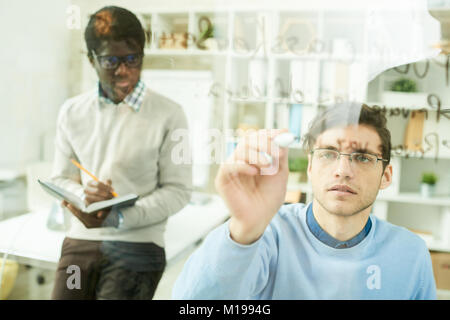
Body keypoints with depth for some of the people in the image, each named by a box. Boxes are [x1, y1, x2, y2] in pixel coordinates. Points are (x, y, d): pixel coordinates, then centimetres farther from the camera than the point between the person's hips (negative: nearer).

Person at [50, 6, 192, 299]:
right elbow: (61, 178, 12)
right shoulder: (72, 113, 7)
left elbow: (178, 190, -7)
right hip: (79, 242, 4)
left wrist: (118, 218, -17)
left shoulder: (168, 115, -7)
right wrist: (84, 198, -11)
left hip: (137, 246, -3)